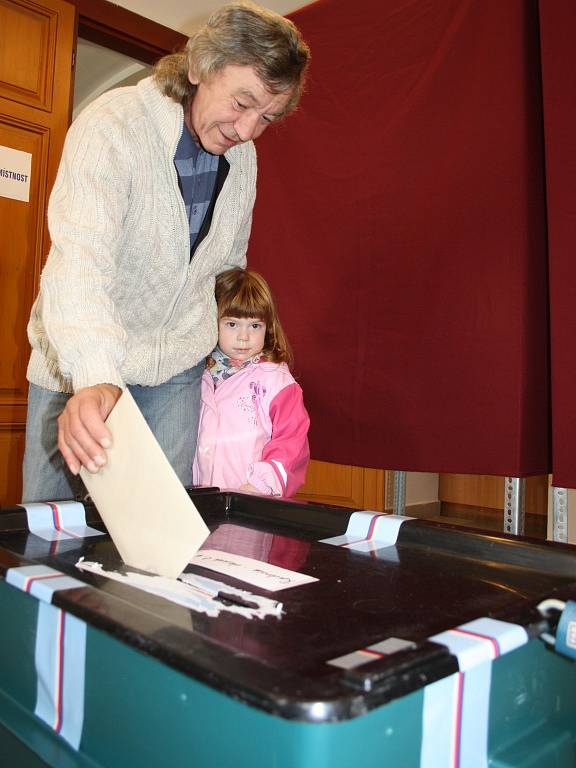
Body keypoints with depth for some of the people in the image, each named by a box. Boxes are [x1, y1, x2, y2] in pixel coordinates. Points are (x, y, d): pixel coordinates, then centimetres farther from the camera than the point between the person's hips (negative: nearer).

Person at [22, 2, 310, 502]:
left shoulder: (243, 157, 1)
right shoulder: (112, 125, -19)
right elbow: (81, 258, -33)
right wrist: (94, 379, -48)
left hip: (177, 367, 4)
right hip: (79, 366, -3)